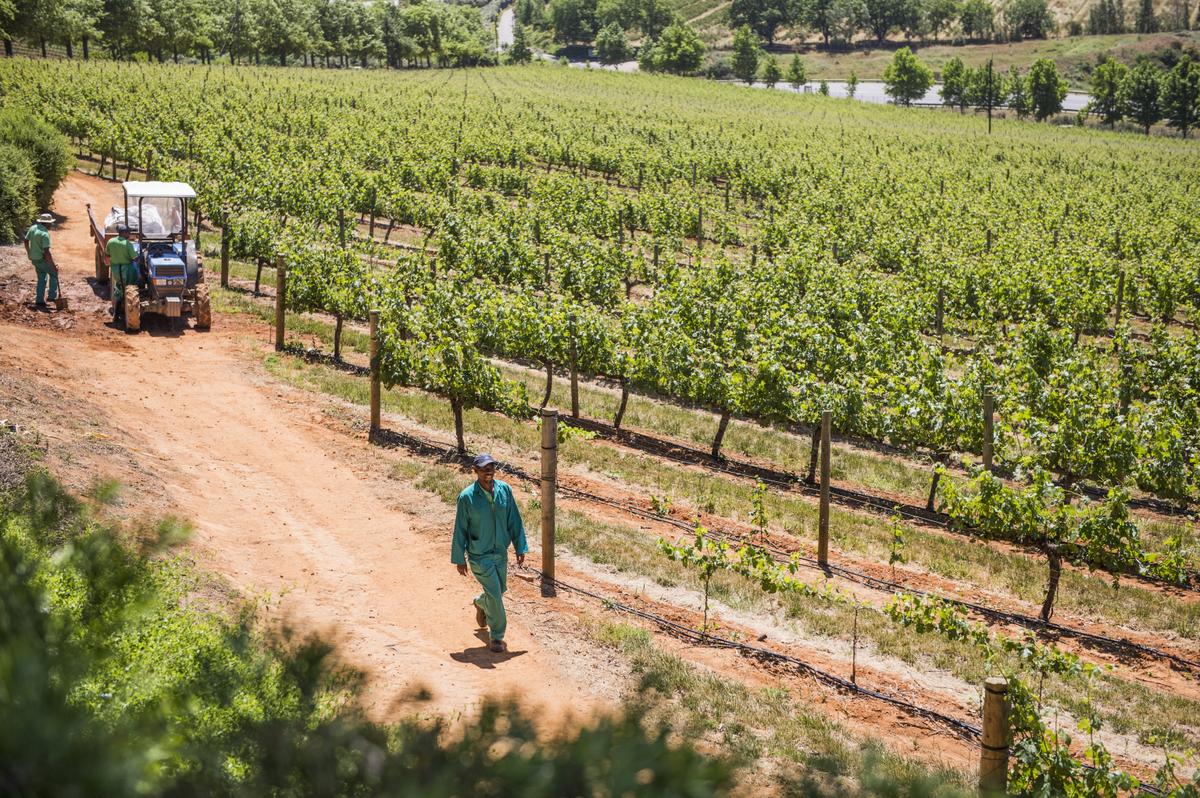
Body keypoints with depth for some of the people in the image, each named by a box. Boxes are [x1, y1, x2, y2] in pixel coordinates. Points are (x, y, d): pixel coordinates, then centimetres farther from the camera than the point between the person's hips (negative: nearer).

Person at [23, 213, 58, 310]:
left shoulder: (33, 228, 0)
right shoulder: (45, 234, -23)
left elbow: (26, 241, 13)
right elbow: (46, 252, -27)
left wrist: (28, 252, 30)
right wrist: (53, 266, -23)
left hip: (34, 258, 7)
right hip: (42, 258, -7)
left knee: (42, 278, 18)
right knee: (54, 273, 14)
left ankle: (39, 301, 17)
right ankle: (52, 296, 15)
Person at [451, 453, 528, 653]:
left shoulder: (504, 490, -6)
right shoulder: (466, 497, -16)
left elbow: (514, 520, 2)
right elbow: (460, 529, -9)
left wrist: (520, 547, 3)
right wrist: (459, 559, -6)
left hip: (501, 552, 5)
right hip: (479, 556, -5)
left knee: (500, 590, 20)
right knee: (494, 594, -6)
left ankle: (481, 603, 54)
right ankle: (497, 636, 11)